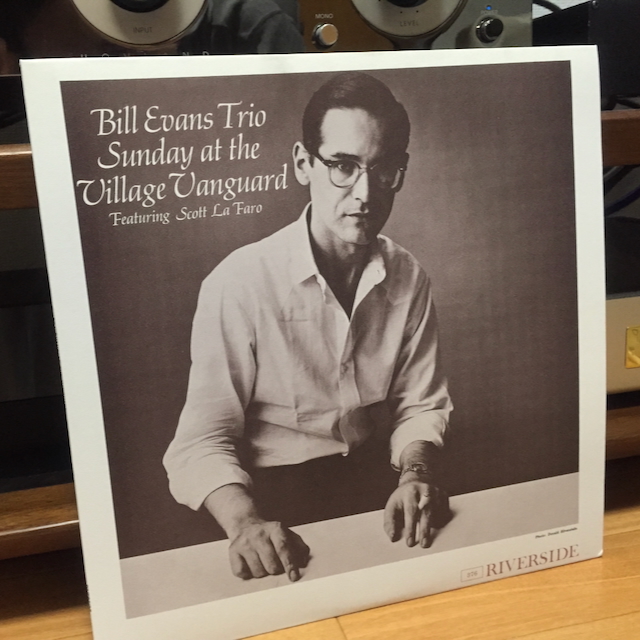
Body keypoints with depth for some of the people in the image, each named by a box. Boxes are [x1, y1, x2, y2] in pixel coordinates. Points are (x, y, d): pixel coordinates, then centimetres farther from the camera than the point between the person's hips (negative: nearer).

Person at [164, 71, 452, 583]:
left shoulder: (409, 279, -2)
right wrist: (245, 522, -33)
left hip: (376, 484, 5)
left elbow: (421, 405, 4)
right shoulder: (241, 282, -16)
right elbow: (204, 438, -16)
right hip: (274, 499, -4)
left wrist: (415, 475, -16)